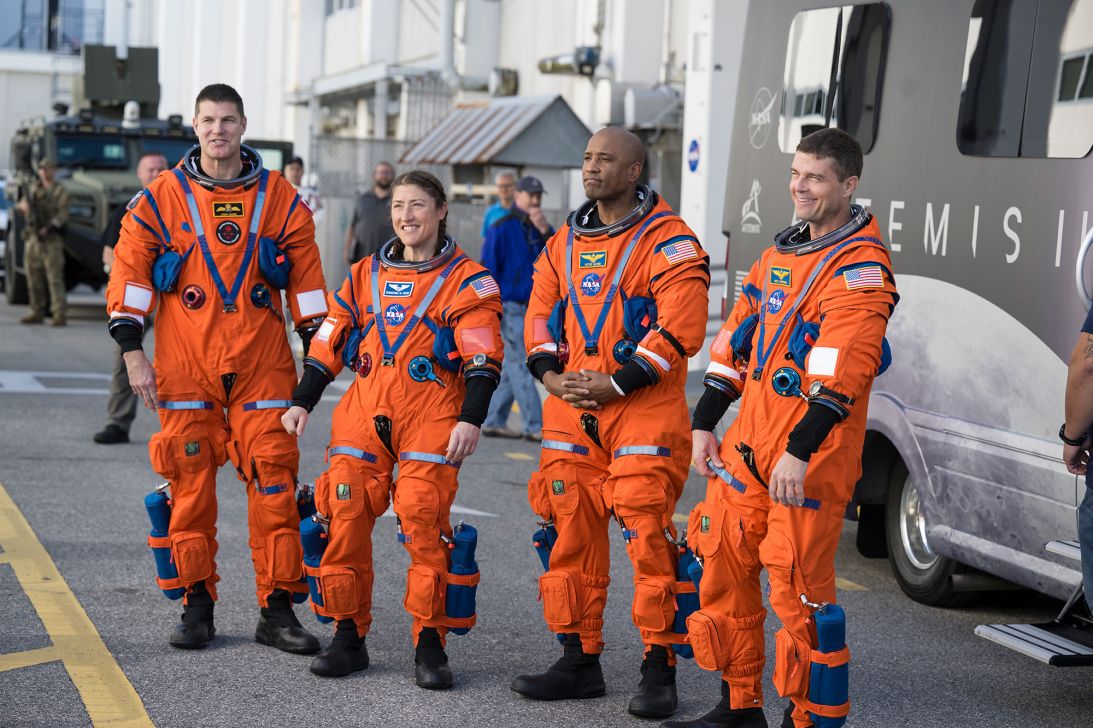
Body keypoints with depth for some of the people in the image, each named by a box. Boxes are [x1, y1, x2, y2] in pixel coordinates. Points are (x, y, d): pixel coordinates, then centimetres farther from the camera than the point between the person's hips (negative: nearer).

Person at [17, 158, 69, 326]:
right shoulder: (34, 189, 16)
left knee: (55, 277, -11)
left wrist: (49, 227, -25)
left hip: (52, 239, -6)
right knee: (34, 278, 8)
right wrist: (23, 206, -18)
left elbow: (63, 214, -10)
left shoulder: (61, 192, 1)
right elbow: (23, 205, 7)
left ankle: (59, 314, -14)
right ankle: (37, 313, 17)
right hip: (33, 238, 6)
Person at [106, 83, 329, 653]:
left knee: (274, 481, -4)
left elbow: (306, 276, 10)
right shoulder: (161, 198, 4)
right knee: (190, 483, 3)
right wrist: (131, 350, -3)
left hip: (262, 365, 0)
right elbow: (130, 270, 4)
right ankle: (196, 605, 14)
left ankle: (277, 610, 3)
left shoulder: (280, 198, 6)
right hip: (184, 367, 0)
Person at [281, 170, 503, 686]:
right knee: (345, 518, -3)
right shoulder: (366, 275, 17)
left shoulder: (466, 280, 3)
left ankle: (429, 644, -2)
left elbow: (483, 358, -3)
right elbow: (329, 343, 19)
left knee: (423, 526, -13)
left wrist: (470, 419, -13)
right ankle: (349, 636, 10)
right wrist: (301, 402, 12)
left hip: (431, 420, -4)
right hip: (363, 414, 4)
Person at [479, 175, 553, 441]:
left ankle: (494, 422, 18)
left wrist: (545, 230, -15)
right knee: (521, 367, -8)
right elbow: (488, 269, -8)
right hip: (510, 307, -7)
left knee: (513, 368, 10)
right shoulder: (502, 229, -6)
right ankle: (535, 427, -9)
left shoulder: (540, 229, 14)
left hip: (532, 307, 7)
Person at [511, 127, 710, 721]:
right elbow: (541, 310, 18)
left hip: (644, 409, -7)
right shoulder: (566, 241, 15)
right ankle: (580, 661, 19)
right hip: (570, 407, 7)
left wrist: (616, 384, -16)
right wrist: (549, 373, 0)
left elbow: (681, 328, -14)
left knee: (647, 535, -9)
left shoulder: (668, 241, -7)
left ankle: (659, 669, 1)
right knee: (571, 532, 8)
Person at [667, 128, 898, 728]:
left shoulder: (860, 267, -12)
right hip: (748, 442, 8)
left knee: (798, 587, -6)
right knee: (723, 566, 12)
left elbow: (841, 368, -22)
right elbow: (738, 339, 20)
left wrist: (799, 451, -27)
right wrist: (705, 423, 16)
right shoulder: (781, 251, 16)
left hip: (810, 455, -8)